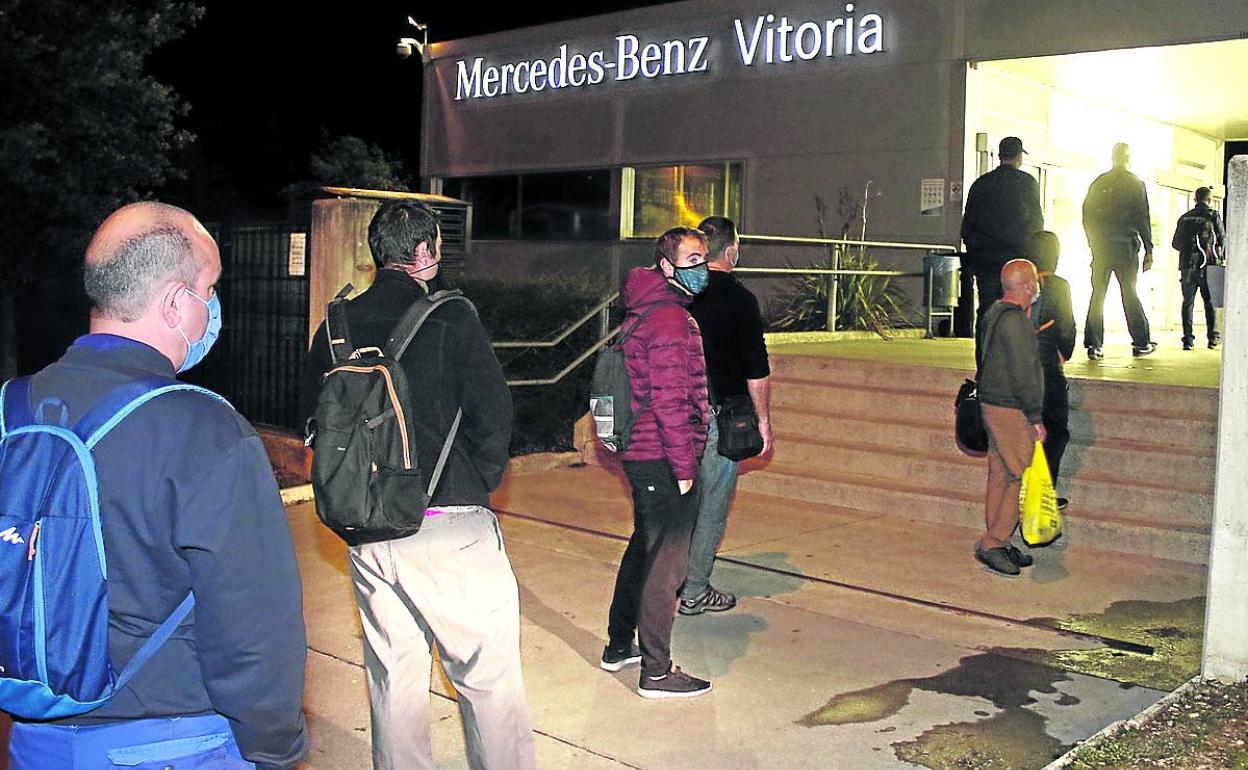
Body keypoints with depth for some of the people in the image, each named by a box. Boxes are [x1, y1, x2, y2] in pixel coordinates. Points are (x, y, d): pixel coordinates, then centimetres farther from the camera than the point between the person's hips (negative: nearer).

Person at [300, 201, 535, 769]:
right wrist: (481, 485, 4)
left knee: (393, 678, 17)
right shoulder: (449, 317, -9)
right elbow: (493, 411, -11)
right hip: (450, 524, -5)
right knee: (489, 679, 6)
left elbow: (313, 416, 11)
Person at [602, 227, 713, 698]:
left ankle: (619, 646, 34)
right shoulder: (669, 319, -17)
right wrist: (684, 467, -18)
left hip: (641, 454, 10)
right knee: (666, 563, -3)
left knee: (644, 548, 22)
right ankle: (656, 672, 6)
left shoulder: (643, 314, 14)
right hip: (664, 462, -10)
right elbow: (669, 402, -22)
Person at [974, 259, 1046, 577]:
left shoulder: (997, 313, 12)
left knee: (1000, 476, 13)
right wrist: (1036, 417, -16)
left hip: (993, 405, 10)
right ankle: (993, 543, -2)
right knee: (1021, 478, -4)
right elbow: (1023, 374, -20)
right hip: (1011, 411, -10)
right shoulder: (1014, 321, -19)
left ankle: (997, 544, 20)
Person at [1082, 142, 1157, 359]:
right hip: (1126, 246, -2)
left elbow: (1086, 216, 8)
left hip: (1100, 247, 2)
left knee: (1098, 294, 3)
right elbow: (1143, 219, -5)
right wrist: (1149, 250, -1)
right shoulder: (1135, 184, -2)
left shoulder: (1098, 183, 8)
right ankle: (1141, 343, 10)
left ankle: (1093, 345, -2)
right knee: (1129, 293, 5)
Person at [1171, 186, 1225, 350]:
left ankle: (1188, 339, -1)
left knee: (1188, 303, 5)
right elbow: (1223, 240, 0)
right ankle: (1212, 338, 3)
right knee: (1210, 303, 6)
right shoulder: (1214, 216, -2)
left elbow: (1175, 243, 10)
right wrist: (1218, 254, 18)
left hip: (1188, 266, 2)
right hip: (1208, 266, -2)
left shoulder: (1184, 218, 8)